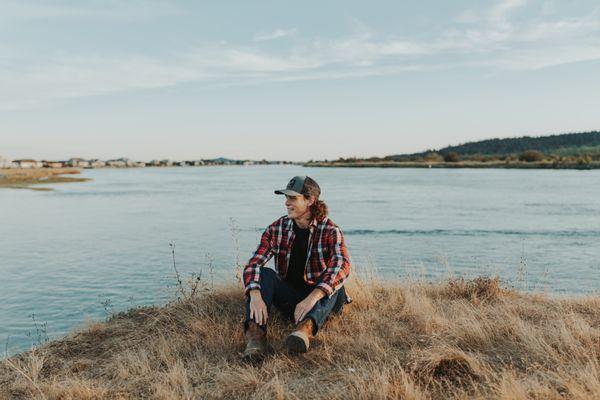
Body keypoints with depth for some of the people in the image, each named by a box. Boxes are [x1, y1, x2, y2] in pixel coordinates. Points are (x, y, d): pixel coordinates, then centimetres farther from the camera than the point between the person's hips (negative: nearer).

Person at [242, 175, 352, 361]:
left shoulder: (330, 231, -13)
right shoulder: (276, 229, -4)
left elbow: (342, 265, -31)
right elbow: (253, 264, -15)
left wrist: (312, 298, -45)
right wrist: (255, 296, -36)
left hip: (321, 300, -2)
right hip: (289, 298, 2)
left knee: (333, 283, -32)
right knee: (264, 274, -23)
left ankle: (306, 327, -58)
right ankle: (255, 336, -42)